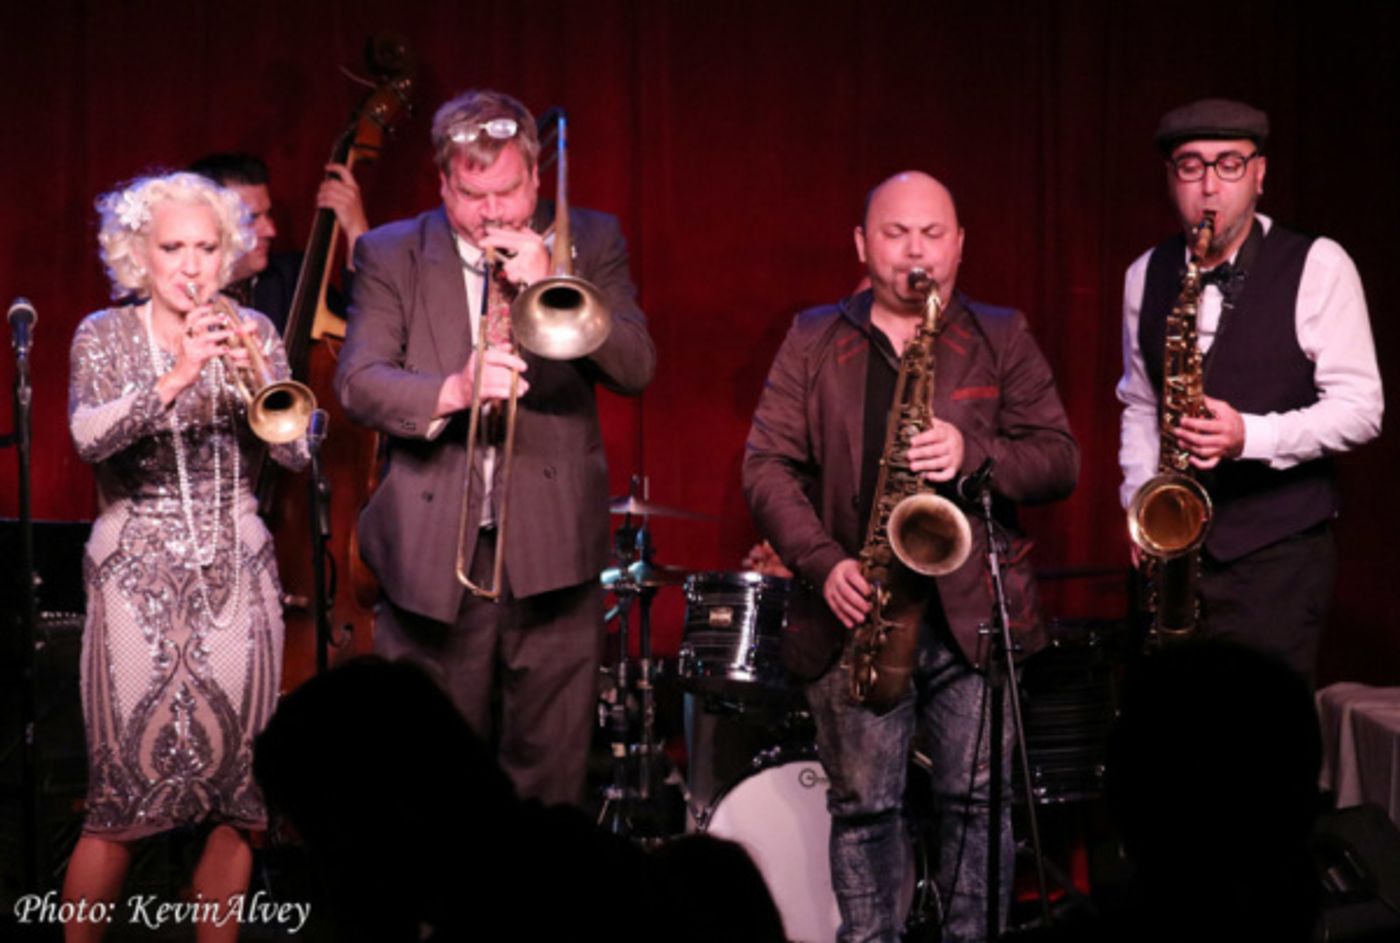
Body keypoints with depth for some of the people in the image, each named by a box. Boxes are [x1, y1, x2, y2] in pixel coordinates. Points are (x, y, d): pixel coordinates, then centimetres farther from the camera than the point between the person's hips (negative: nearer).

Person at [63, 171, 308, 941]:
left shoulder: (250, 332, 8)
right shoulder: (104, 336, 3)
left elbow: (296, 451, -1)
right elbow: (90, 436, -16)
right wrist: (178, 377, -29)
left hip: (236, 575, 2)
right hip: (138, 579, -2)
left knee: (239, 799, 1)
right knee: (123, 800, -7)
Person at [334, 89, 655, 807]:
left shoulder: (589, 241, 9)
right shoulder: (390, 255, 6)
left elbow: (637, 368, -1)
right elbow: (357, 383, -5)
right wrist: (451, 390, -23)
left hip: (552, 551, 0)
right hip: (432, 556, 0)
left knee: (550, 785, 2)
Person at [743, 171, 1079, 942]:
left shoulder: (1002, 338, 10)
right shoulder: (813, 341, 10)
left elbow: (1059, 459, 2)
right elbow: (766, 462, 2)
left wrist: (973, 455, -17)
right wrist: (823, 562, -12)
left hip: (975, 611, 0)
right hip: (856, 610, 0)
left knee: (978, 798, 1)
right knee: (862, 805, 3)